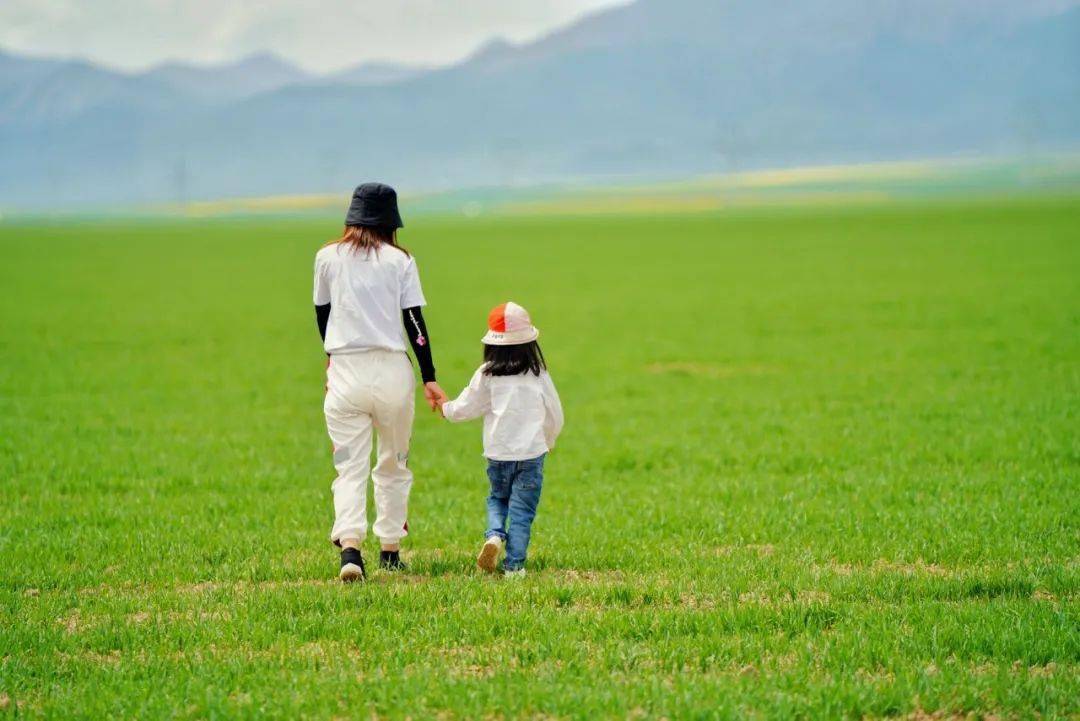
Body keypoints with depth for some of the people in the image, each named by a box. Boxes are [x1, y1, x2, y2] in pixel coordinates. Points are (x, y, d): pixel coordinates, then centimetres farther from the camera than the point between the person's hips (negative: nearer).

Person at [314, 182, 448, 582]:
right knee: (393, 465, 15)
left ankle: (349, 547, -23)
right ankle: (390, 550, 20)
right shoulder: (400, 260, 2)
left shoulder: (328, 257, 6)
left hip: (345, 371, 0)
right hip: (392, 370, 0)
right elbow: (414, 321, -2)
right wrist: (429, 379, 0)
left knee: (350, 464, -3)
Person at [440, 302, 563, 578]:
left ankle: (494, 534, -6)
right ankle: (514, 564, -4)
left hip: (498, 453, 1)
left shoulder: (487, 375, -2)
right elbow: (555, 415, 9)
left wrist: (446, 408, 28)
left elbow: (465, 408, 6)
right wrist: (549, 441, 28)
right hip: (531, 452, -1)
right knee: (522, 509, 3)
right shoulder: (538, 375, 1)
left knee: (497, 498, 22)